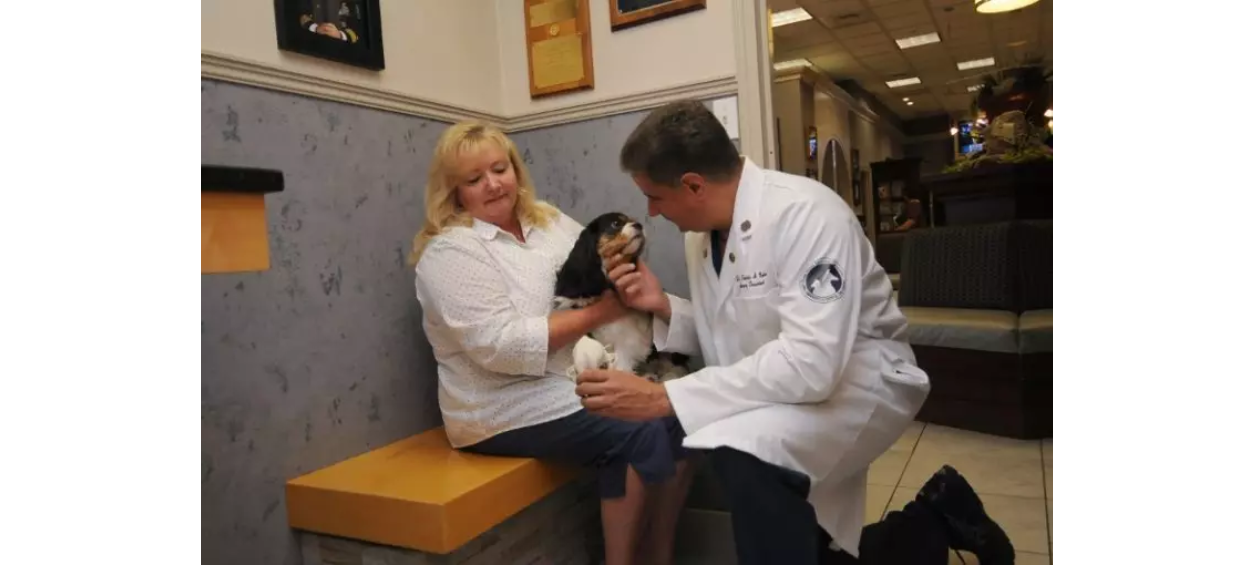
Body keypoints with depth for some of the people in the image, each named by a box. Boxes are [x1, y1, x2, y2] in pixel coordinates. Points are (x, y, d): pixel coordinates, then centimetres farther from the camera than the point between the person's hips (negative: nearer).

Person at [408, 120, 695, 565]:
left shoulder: (549, 219, 10)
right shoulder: (449, 251, -11)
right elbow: (499, 345, -22)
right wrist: (596, 314, -22)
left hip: (578, 380, 7)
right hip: (508, 407, -7)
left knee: (679, 409, -11)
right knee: (643, 434, -22)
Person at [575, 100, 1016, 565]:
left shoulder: (806, 212, -28)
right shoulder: (700, 231, -3)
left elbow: (810, 362, -37)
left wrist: (664, 398, -38)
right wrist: (664, 308, -13)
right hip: (784, 391, 8)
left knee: (741, 448, -36)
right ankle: (936, 518, 38)